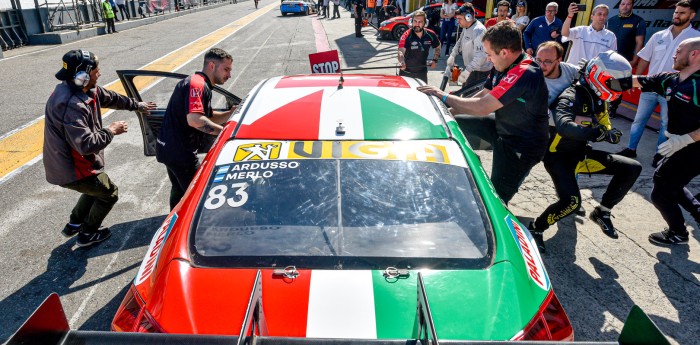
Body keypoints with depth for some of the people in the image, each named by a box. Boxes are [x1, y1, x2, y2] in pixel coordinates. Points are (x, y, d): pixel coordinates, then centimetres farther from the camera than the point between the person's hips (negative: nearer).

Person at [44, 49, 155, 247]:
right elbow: (86, 145, -36)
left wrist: (137, 106, 27)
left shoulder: (86, 89, -3)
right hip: (72, 169, -9)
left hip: (63, 162, 9)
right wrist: (111, 131, -21)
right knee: (109, 193, 11)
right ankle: (87, 234, 27)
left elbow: (111, 98, 17)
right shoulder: (72, 105, -33)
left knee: (96, 187, 31)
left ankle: (74, 224, 43)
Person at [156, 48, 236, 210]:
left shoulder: (201, 84, 16)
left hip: (169, 148, 11)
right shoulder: (197, 84, -18)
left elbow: (209, 117, 17)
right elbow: (194, 120, -32)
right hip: (179, 151, -11)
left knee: (179, 190, 26)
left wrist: (233, 112, 4)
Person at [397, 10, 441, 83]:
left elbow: (437, 47, 15)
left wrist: (435, 60, 4)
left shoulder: (430, 35, -5)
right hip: (406, 73, -4)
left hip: (422, 72, 4)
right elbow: (401, 51, -34)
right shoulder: (406, 36, -19)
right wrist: (401, 62, -54)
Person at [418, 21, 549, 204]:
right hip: (502, 128, 9)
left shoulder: (524, 74, -32)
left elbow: (482, 107, -34)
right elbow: (483, 95, 4)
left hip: (521, 146, -9)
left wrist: (444, 96, -23)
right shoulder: (504, 65, -3)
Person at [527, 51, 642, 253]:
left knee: (632, 168, 3)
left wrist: (610, 134, -8)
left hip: (580, 154, 9)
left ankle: (602, 212, 13)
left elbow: (605, 128, 14)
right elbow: (563, 126, -41)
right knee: (571, 201, -27)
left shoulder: (599, 99, 6)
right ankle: (535, 228, -3)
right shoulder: (572, 97, -21)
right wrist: (596, 132, -49)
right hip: (559, 156, -8)